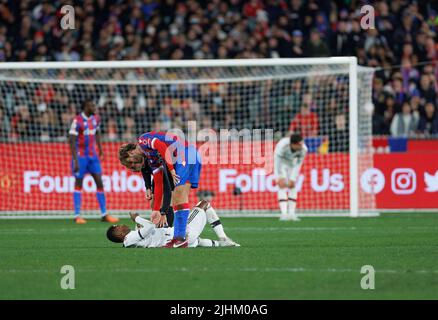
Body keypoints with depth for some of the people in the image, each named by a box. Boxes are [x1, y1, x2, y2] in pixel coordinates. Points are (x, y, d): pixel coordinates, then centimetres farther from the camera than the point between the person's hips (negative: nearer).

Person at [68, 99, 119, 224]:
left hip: (93, 156, 6)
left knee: (99, 182, 2)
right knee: (78, 184, 0)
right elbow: (72, 141, -17)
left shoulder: (95, 119, 6)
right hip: (80, 156, -6)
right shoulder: (77, 121, -15)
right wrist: (75, 160, -21)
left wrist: (100, 151, 20)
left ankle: (104, 214, 6)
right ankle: (77, 216, 5)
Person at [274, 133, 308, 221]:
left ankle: (291, 213, -4)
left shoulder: (303, 149, -28)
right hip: (281, 164, -3)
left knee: (293, 187, -5)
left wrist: (293, 179, -18)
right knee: (282, 187, -16)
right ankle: (284, 213, -23)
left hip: (292, 165, 3)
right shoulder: (282, 146, -38)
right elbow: (277, 162, -30)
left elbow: (298, 164, -17)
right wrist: (279, 178, -31)